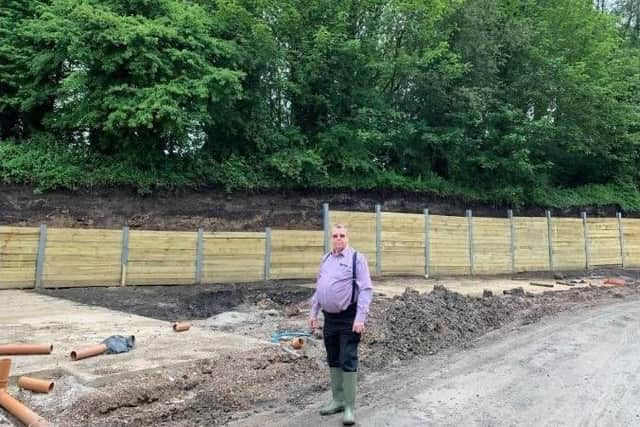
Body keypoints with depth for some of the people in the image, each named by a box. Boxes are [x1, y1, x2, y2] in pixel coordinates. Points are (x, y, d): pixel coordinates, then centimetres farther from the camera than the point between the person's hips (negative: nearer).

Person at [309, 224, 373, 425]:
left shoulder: (357, 258, -8)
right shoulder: (325, 259, 11)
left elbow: (366, 290, -13)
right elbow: (318, 288, 18)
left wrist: (360, 318, -20)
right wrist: (313, 312, 13)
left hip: (348, 318, -6)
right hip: (330, 318, 6)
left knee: (348, 362, -1)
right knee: (333, 361, 15)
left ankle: (349, 406, 10)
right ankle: (337, 400, 29)